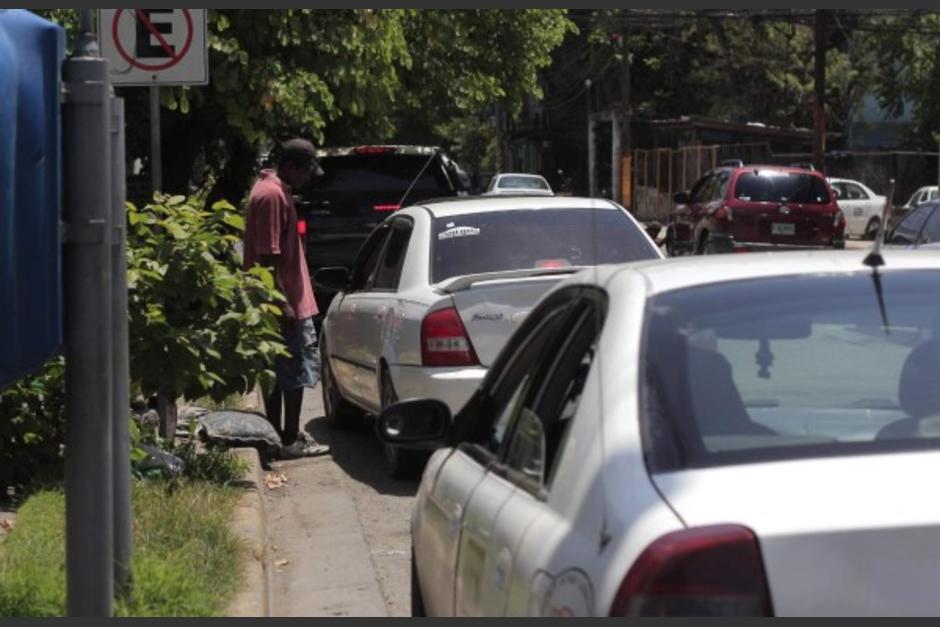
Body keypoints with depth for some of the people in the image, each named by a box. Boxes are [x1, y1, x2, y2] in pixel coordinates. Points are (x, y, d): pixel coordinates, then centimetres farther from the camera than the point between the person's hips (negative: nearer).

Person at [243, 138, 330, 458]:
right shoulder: (273, 195, -18)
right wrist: (284, 305, -23)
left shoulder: (273, 189, 15)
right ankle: (291, 440, -2)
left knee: (277, 370, 13)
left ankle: (277, 434, 19)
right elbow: (268, 256, -22)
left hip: (279, 301, 10)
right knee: (297, 370, -5)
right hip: (286, 302, -10)